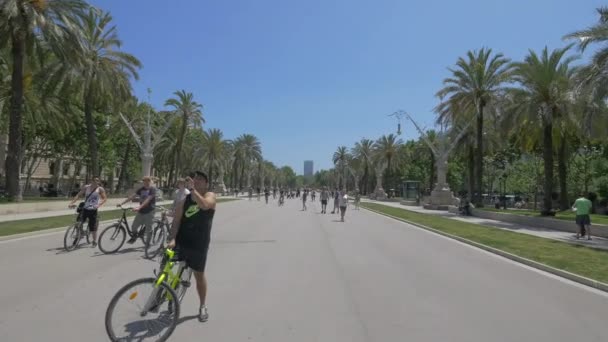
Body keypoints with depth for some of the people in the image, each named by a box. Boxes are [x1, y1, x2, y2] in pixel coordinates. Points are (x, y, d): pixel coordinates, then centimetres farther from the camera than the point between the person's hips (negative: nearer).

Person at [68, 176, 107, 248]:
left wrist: (99, 205, -24)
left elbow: (105, 198, -8)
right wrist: (71, 203, -10)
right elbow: (78, 195, 1)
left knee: (93, 227, 0)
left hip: (93, 210, -2)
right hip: (85, 209, 3)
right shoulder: (86, 187, 3)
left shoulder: (100, 189, -3)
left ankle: (94, 242, 18)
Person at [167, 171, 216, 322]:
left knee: (199, 275, 11)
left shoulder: (210, 196, -5)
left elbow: (204, 205, -29)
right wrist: (172, 239, -17)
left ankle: (202, 307, 32)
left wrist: (193, 190, -32)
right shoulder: (184, 200, 4)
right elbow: (176, 221, -4)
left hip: (199, 244, -3)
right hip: (181, 241, 3)